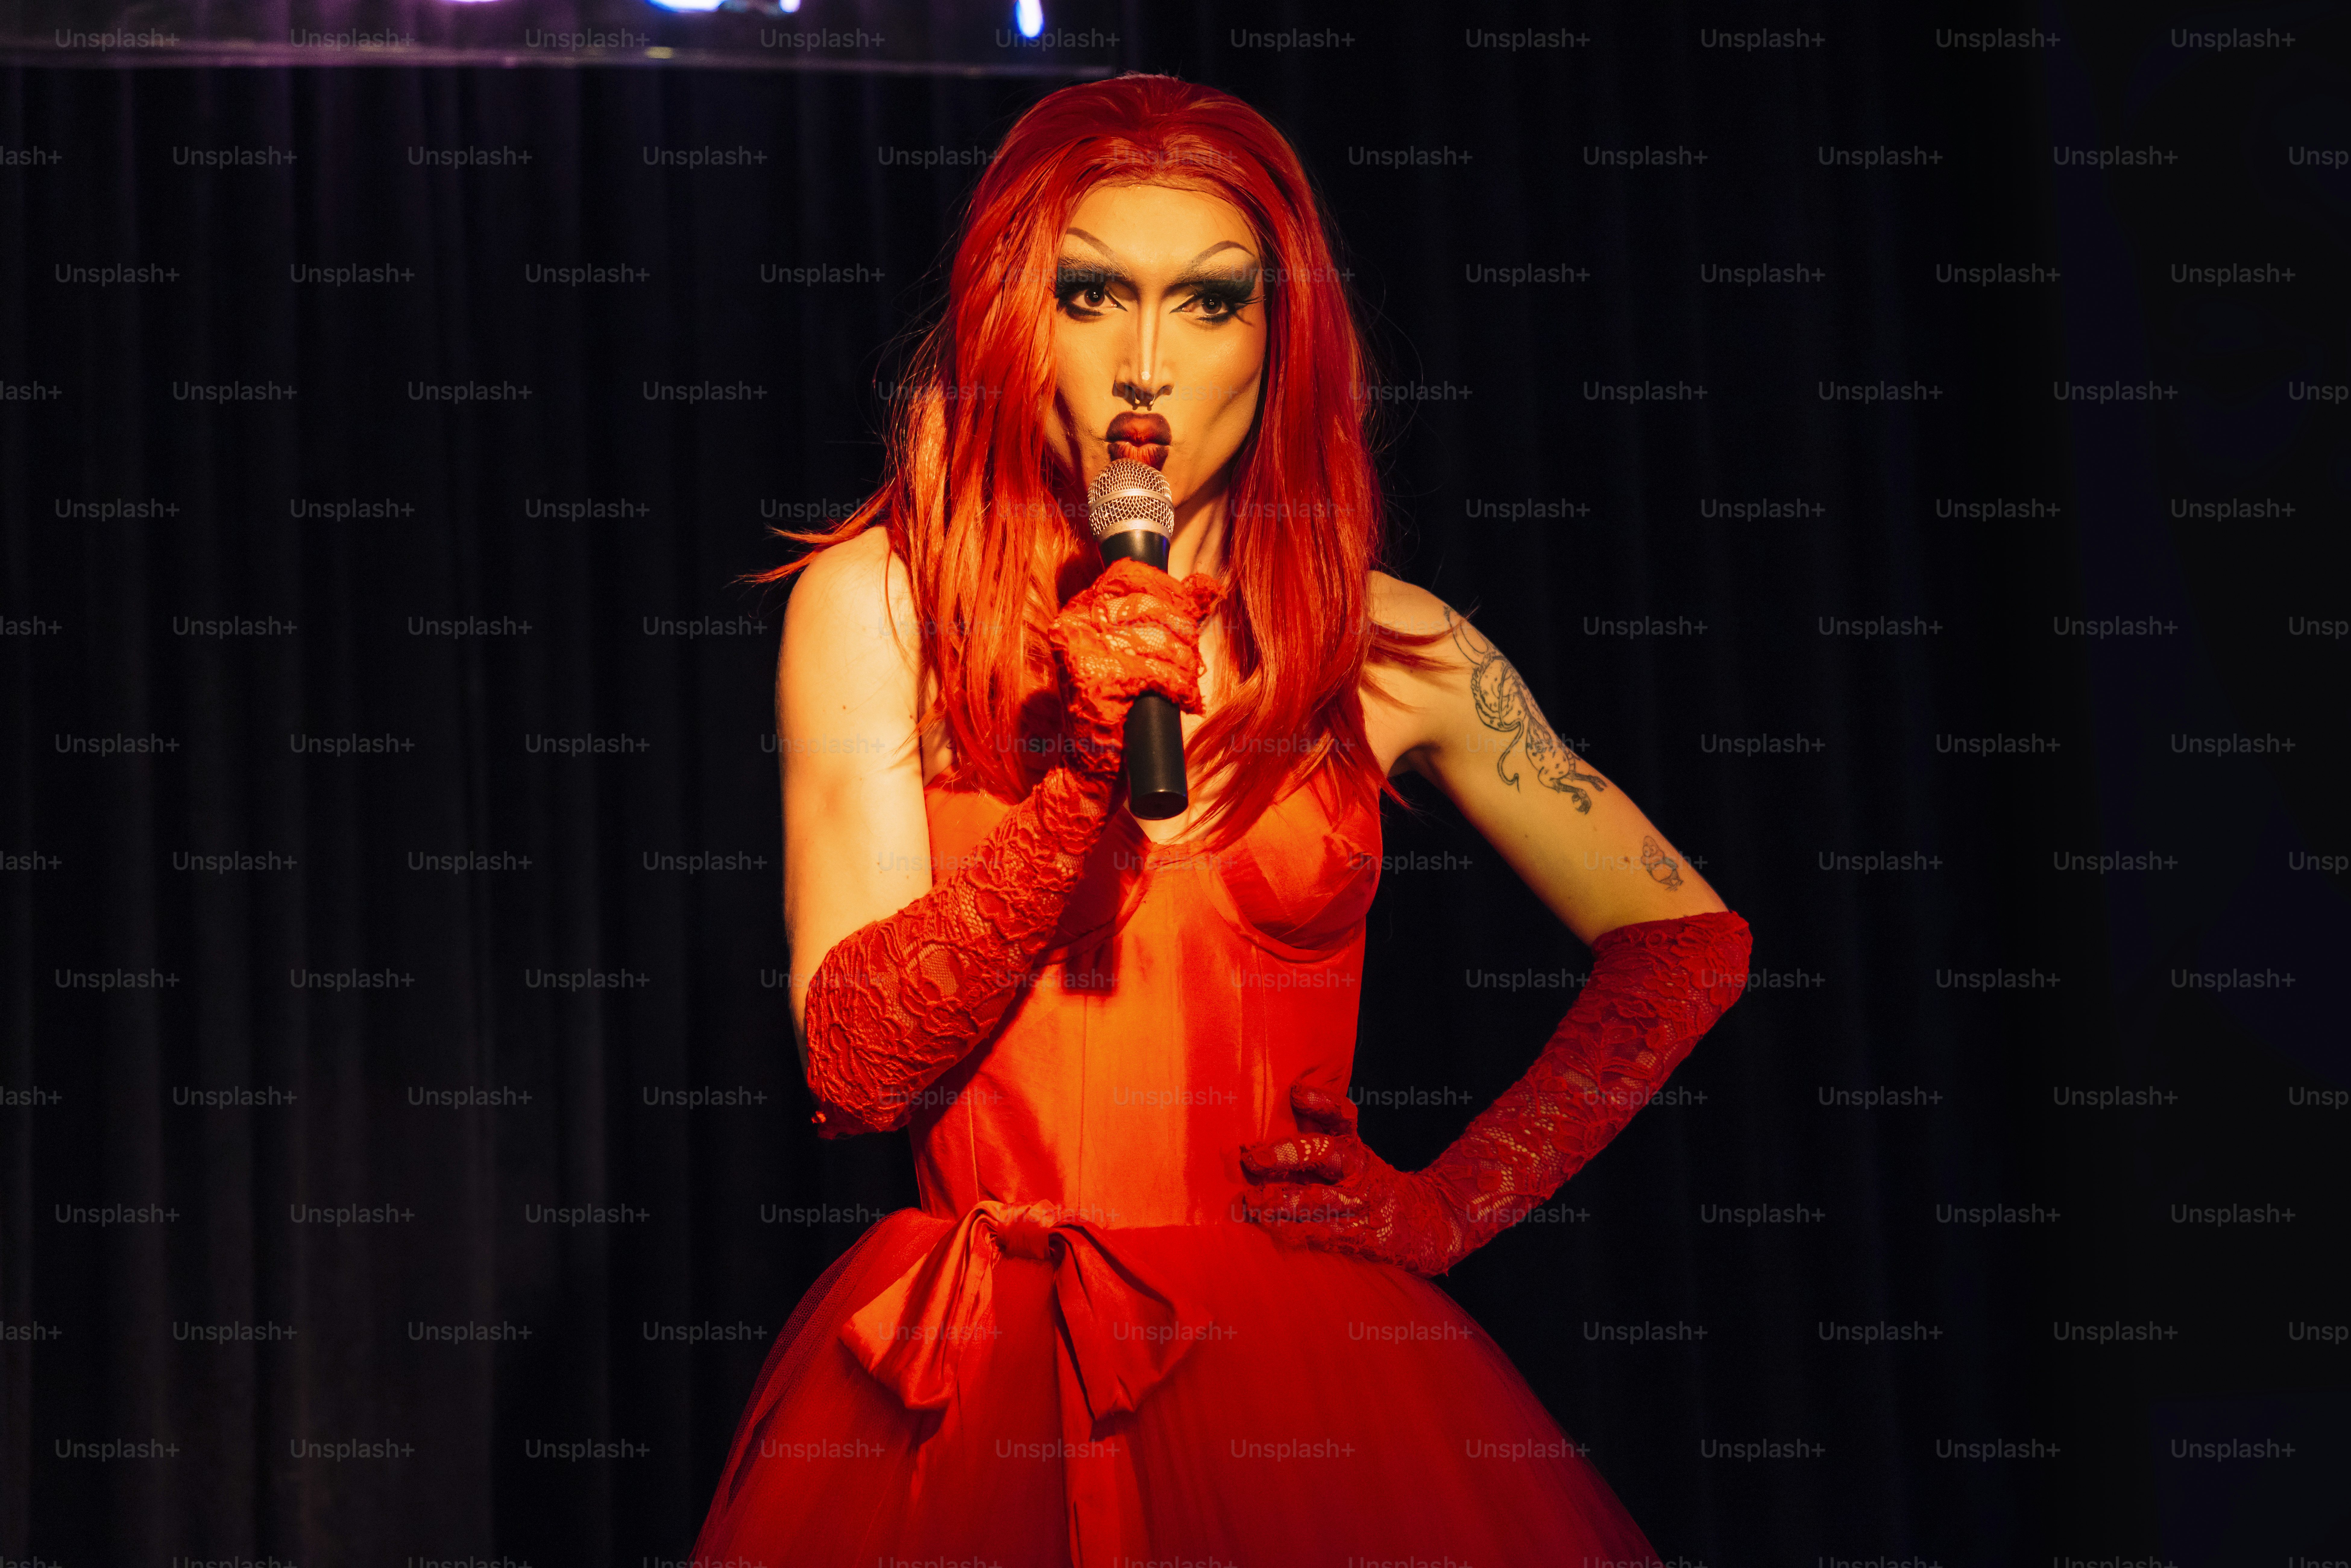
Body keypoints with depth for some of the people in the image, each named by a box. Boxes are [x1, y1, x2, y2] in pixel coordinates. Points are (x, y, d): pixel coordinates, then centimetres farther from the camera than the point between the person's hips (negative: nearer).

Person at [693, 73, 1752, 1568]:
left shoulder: (1390, 648, 3)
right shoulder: (874, 605, 1)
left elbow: (1691, 940, 14)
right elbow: (851, 1065, -8)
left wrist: (1454, 1203, 6)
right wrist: (1081, 782, -19)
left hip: (1303, 1361, 1)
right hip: (968, 1387, 0)